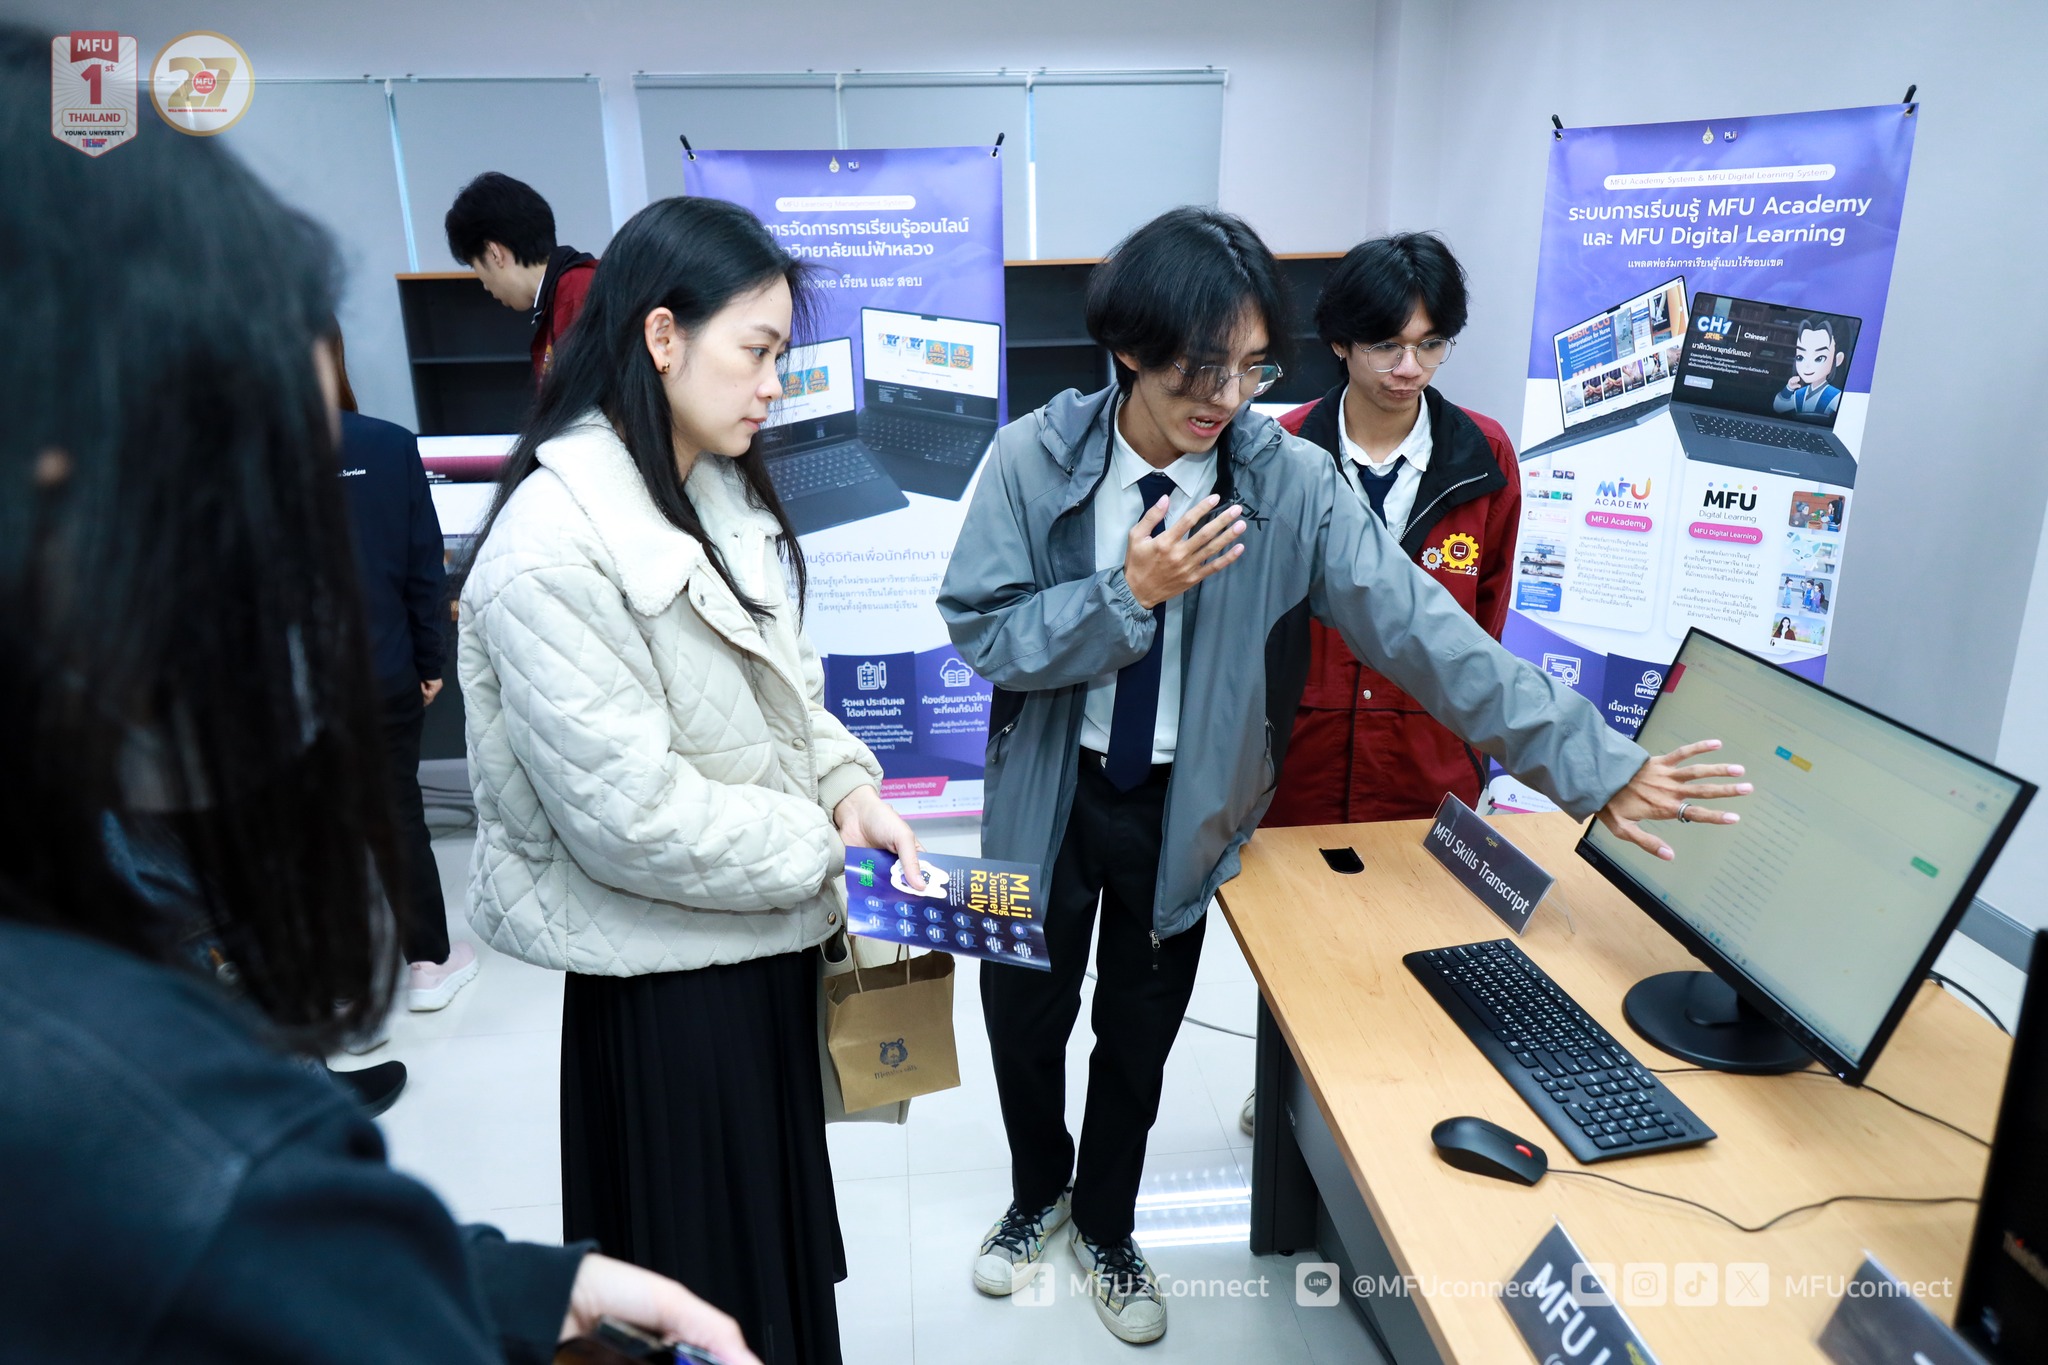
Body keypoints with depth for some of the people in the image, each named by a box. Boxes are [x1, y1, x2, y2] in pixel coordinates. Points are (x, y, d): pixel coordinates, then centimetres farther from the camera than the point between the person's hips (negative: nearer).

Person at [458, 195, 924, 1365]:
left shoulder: (724, 490, 3)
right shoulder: (553, 542, -24)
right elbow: (627, 809, -25)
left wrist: (848, 788, -5)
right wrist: (821, 858, -15)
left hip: (768, 938, 8)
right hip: (669, 974, -8)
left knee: (782, 1223, 26)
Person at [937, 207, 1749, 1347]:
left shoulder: (1290, 480, -16)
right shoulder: (1037, 459, -16)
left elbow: (1422, 629, -18)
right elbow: (982, 633, -16)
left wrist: (1595, 766, -21)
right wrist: (1128, 595, -29)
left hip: (1184, 807, 0)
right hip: (1050, 794, 0)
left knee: (1142, 1034, 18)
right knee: (1026, 1019, 17)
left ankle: (1108, 1226, 47)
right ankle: (1039, 1191, 50)